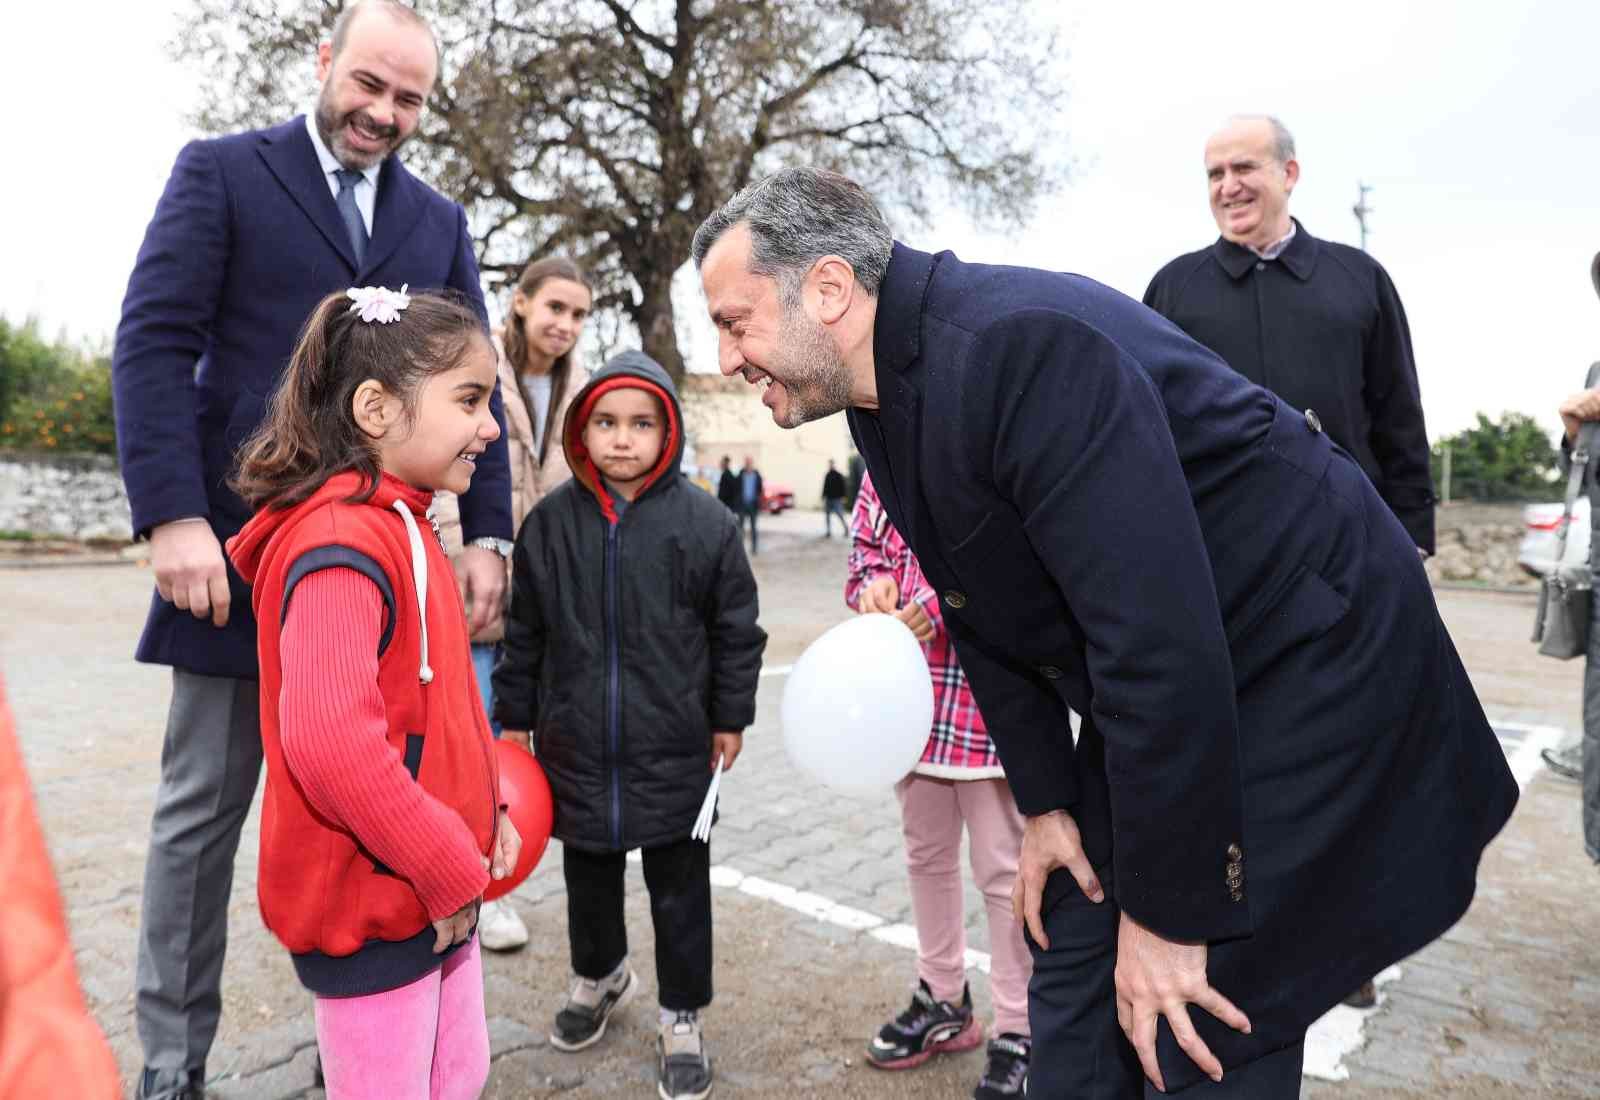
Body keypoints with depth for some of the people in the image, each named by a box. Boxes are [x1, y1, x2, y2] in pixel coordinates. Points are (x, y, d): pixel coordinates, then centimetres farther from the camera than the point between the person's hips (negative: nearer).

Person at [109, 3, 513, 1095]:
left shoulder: (440, 222, 14)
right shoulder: (221, 171, 6)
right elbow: (154, 342, -4)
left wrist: (488, 535, -1)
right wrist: (173, 515, -15)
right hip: (239, 548, -2)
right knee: (202, 811, 8)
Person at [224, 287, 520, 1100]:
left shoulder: (400, 529, 9)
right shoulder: (341, 546, -23)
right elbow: (330, 743, -32)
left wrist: (481, 816, 10)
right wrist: (448, 868, -21)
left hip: (436, 889, 9)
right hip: (369, 904, -9)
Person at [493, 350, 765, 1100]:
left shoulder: (704, 520, -10)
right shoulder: (551, 521, -3)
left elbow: (736, 630, -3)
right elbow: (524, 632, 5)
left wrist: (730, 716, 0)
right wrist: (514, 717, 7)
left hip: (674, 749, -2)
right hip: (576, 745, 3)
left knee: (679, 886, 12)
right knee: (588, 876, 22)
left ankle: (682, 1016, 32)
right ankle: (599, 975, 50)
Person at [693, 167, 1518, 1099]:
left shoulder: (1020, 346, -30)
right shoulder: (886, 398, 0)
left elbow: (1160, 639, -31)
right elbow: (989, 621, 7)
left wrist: (1168, 910, -23)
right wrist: (1046, 803, 6)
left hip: (1313, 661, -8)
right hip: (1152, 693, 9)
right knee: (1075, 971, 13)